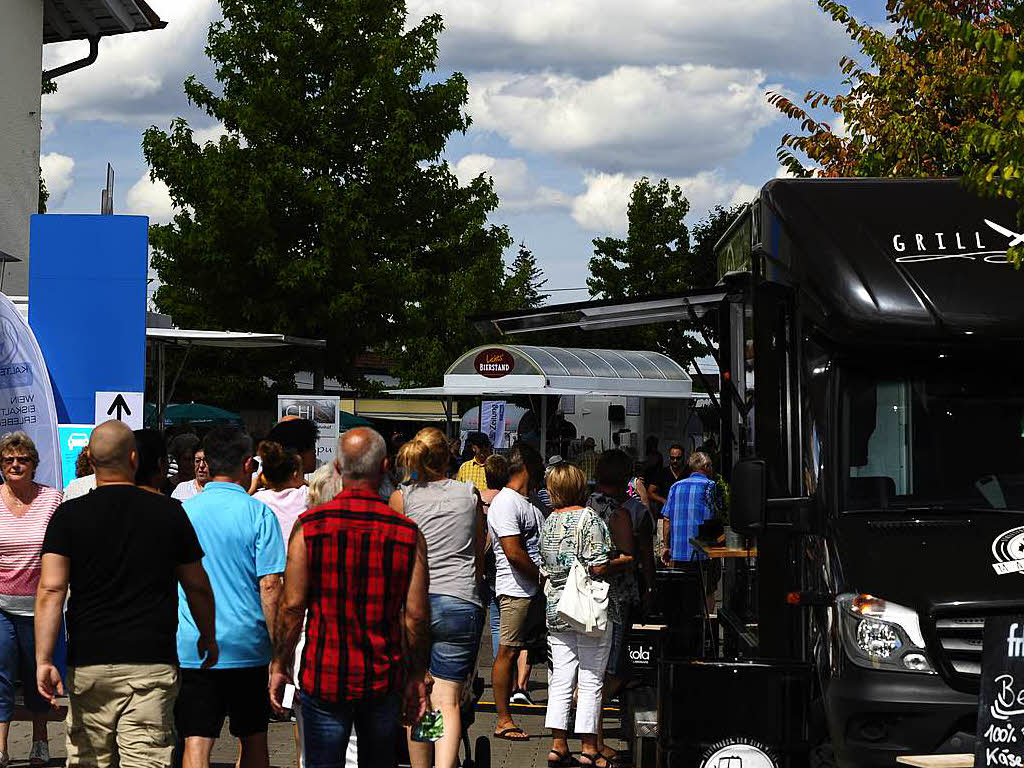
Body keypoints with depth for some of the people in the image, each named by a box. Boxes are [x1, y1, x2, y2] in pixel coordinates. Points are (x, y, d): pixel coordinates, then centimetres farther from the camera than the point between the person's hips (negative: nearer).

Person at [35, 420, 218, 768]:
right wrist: (209, 637, 26)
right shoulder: (169, 512, 2)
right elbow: (198, 587, 10)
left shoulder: (69, 515, 0)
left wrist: (43, 660, -9)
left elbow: (51, 589, -9)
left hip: (88, 663, 1)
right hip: (152, 663, -1)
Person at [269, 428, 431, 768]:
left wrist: (279, 665, 5)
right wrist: (417, 676, 9)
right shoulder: (408, 532, -5)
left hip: (323, 676, -1)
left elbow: (293, 606, -7)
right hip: (384, 678, 2)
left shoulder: (309, 525, -7)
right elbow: (416, 615, -3)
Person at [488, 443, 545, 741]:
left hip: (539, 591, 10)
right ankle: (503, 720, 1)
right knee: (508, 651, -3)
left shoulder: (528, 503, 19)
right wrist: (545, 579, -13)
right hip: (517, 591, -10)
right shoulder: (506, 503, -12)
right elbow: (514, 552, -20)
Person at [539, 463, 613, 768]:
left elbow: (544, 567, 13)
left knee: (560, 679, 8)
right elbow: (599, 568, -17)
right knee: (590, 679, 1)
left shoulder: (548, 523, 8)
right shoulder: (589, 519, -12)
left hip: (555, 607, 6)